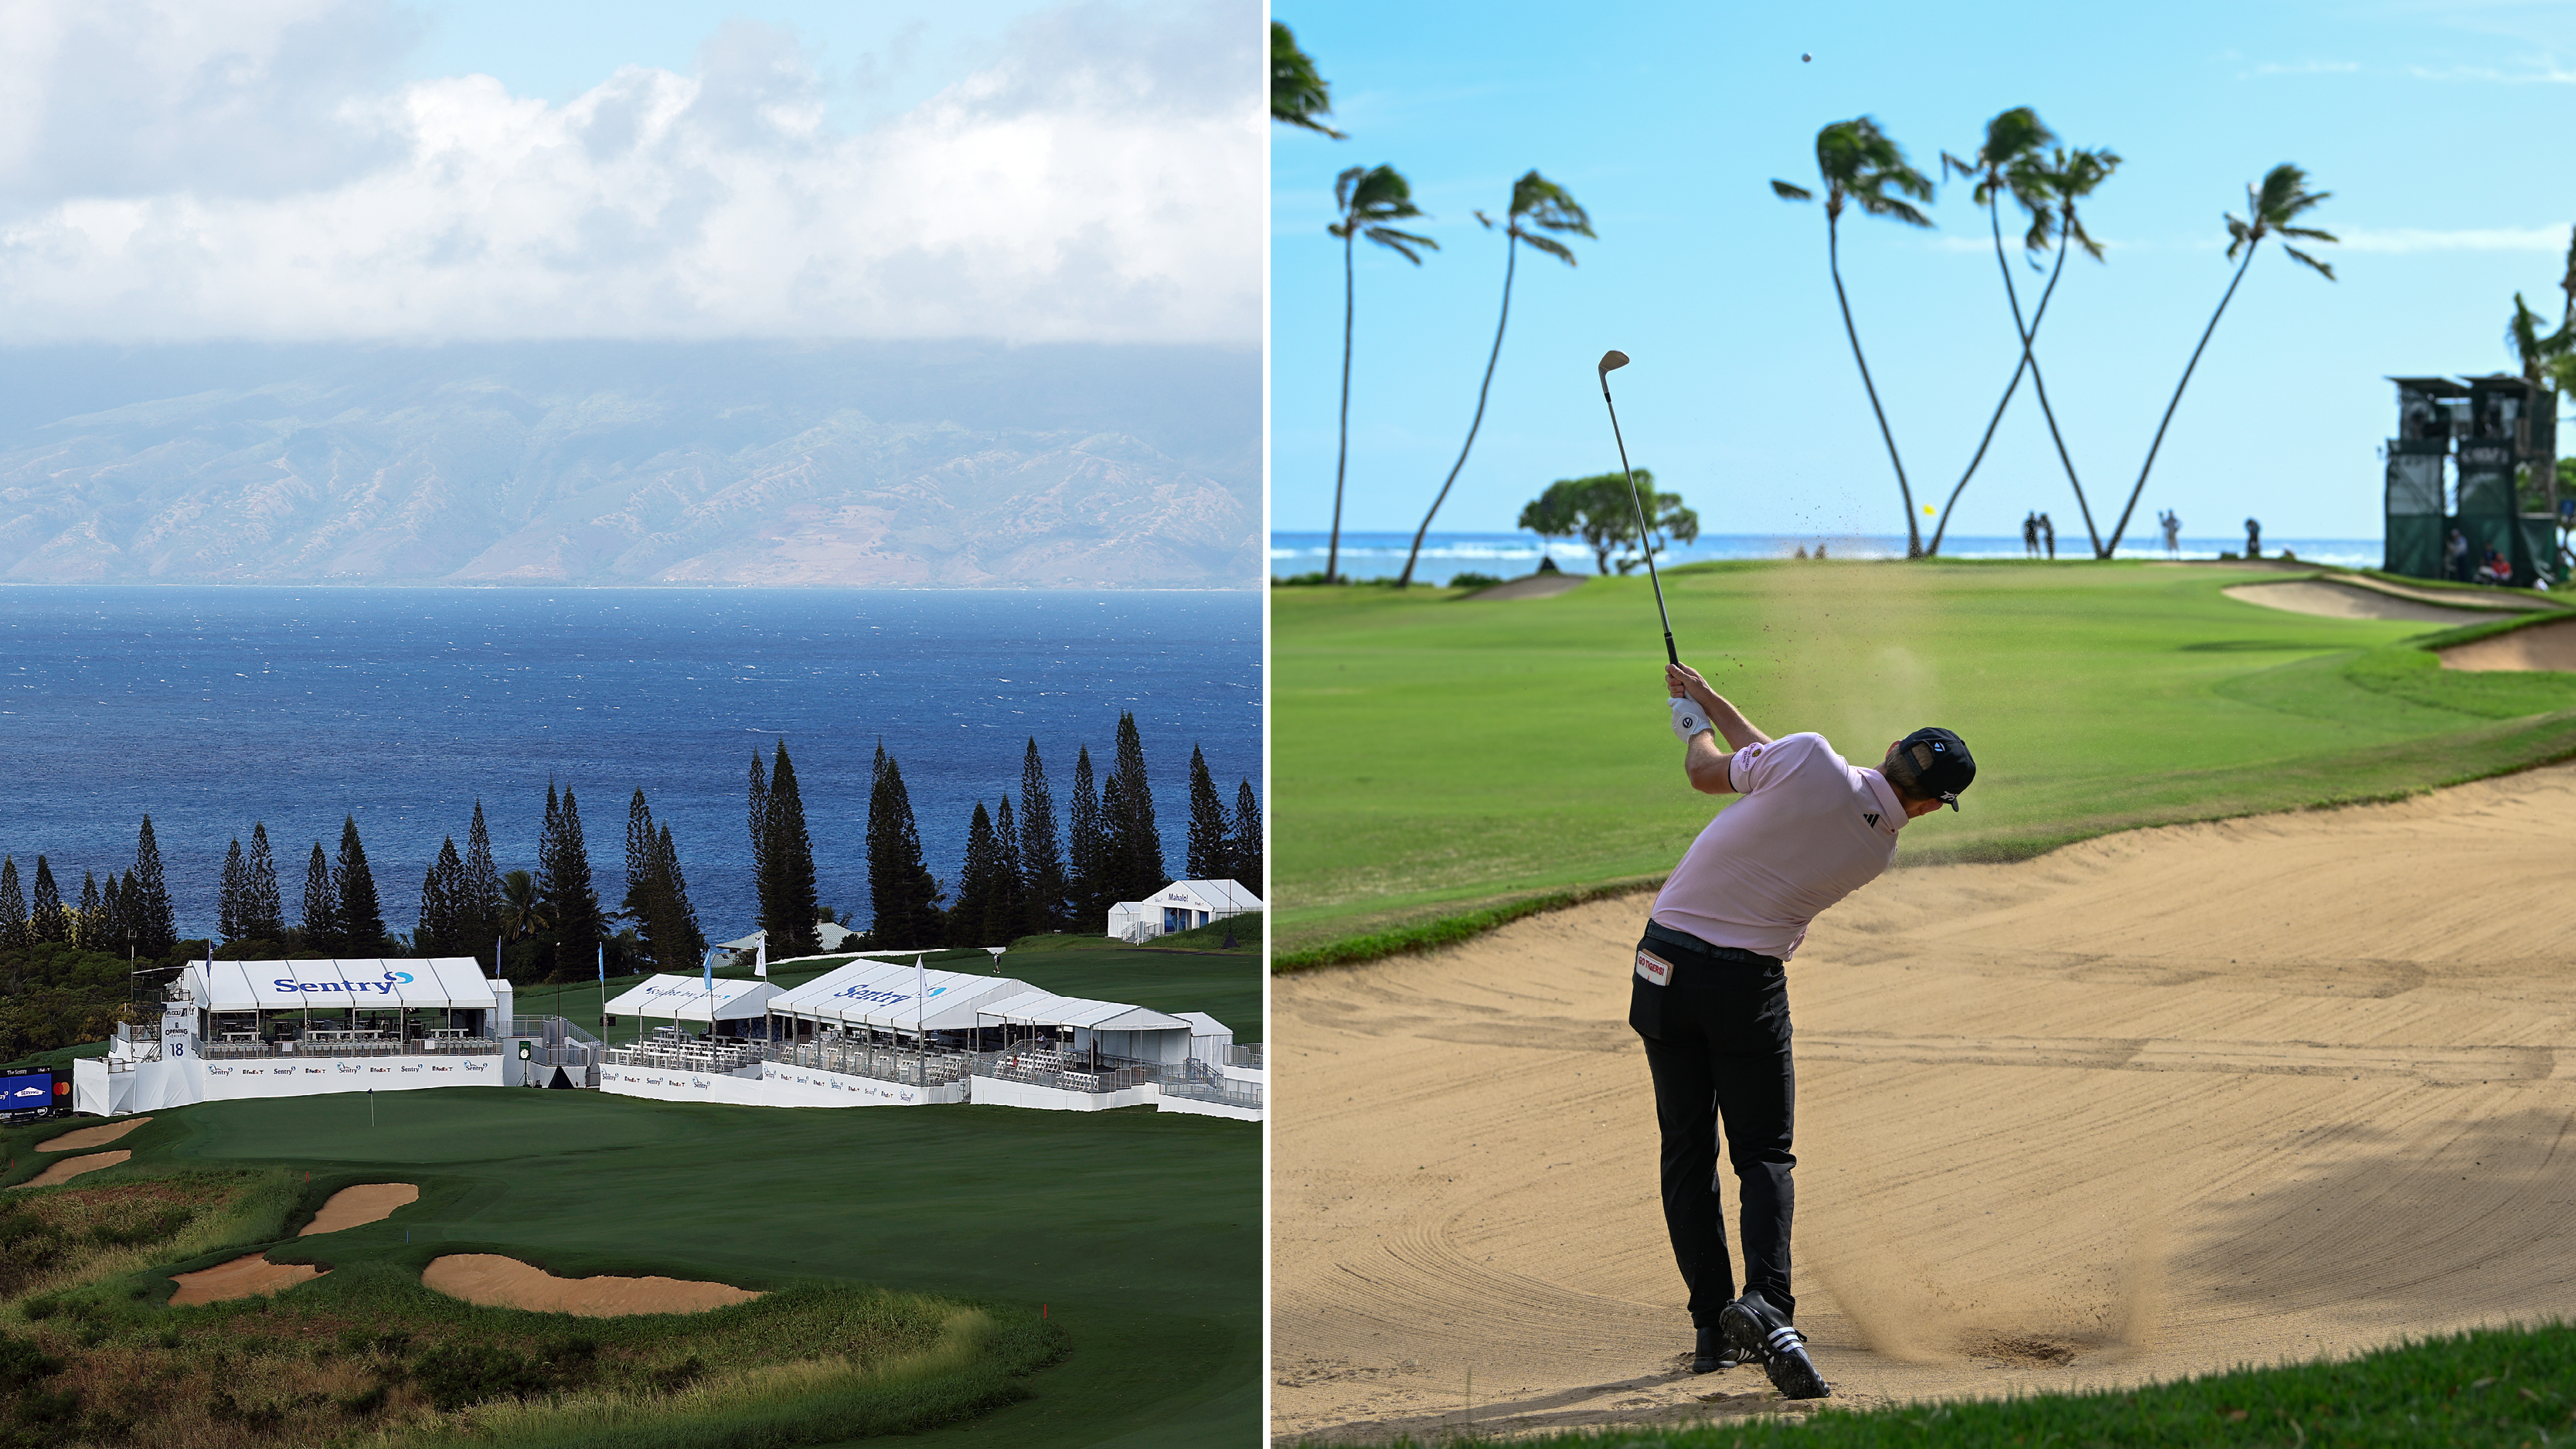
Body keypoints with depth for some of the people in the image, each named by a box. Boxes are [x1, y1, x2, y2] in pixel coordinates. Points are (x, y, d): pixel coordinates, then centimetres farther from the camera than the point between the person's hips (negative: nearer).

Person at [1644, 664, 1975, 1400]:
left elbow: (1708, 773, 4)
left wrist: (1695, 721, 26)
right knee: (1764, 1154, 7)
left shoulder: (1811, 758, -12)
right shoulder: (1878, 852, 1)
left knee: (1688, 1152, 9)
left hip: (1668, 962, 0)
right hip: (1750, 984, 0)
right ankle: (1766, 1300, -19)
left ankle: (1712, 1326, 9)